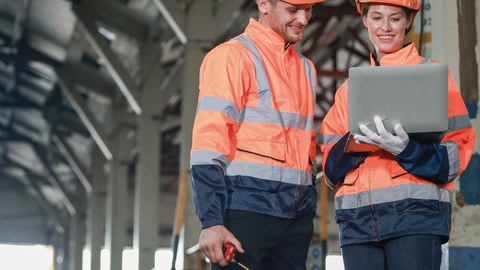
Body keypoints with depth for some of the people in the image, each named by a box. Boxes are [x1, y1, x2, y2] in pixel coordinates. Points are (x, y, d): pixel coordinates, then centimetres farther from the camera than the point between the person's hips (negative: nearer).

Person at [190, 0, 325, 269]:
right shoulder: (233, 55, -5)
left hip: (296, 216, 7)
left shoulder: (306, 68, 18)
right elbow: (208, 145, -12)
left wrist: (309, 210, 17)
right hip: (246, 213, -7)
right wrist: (211, 222, -19)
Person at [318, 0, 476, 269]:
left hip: (416, 210, -4)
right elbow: (330, 164, 13)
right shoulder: (350, 88, 19)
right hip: (357, 218, 4)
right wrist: (355, 142, -8)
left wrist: (406, 149, -19)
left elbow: (457, 151, 0)